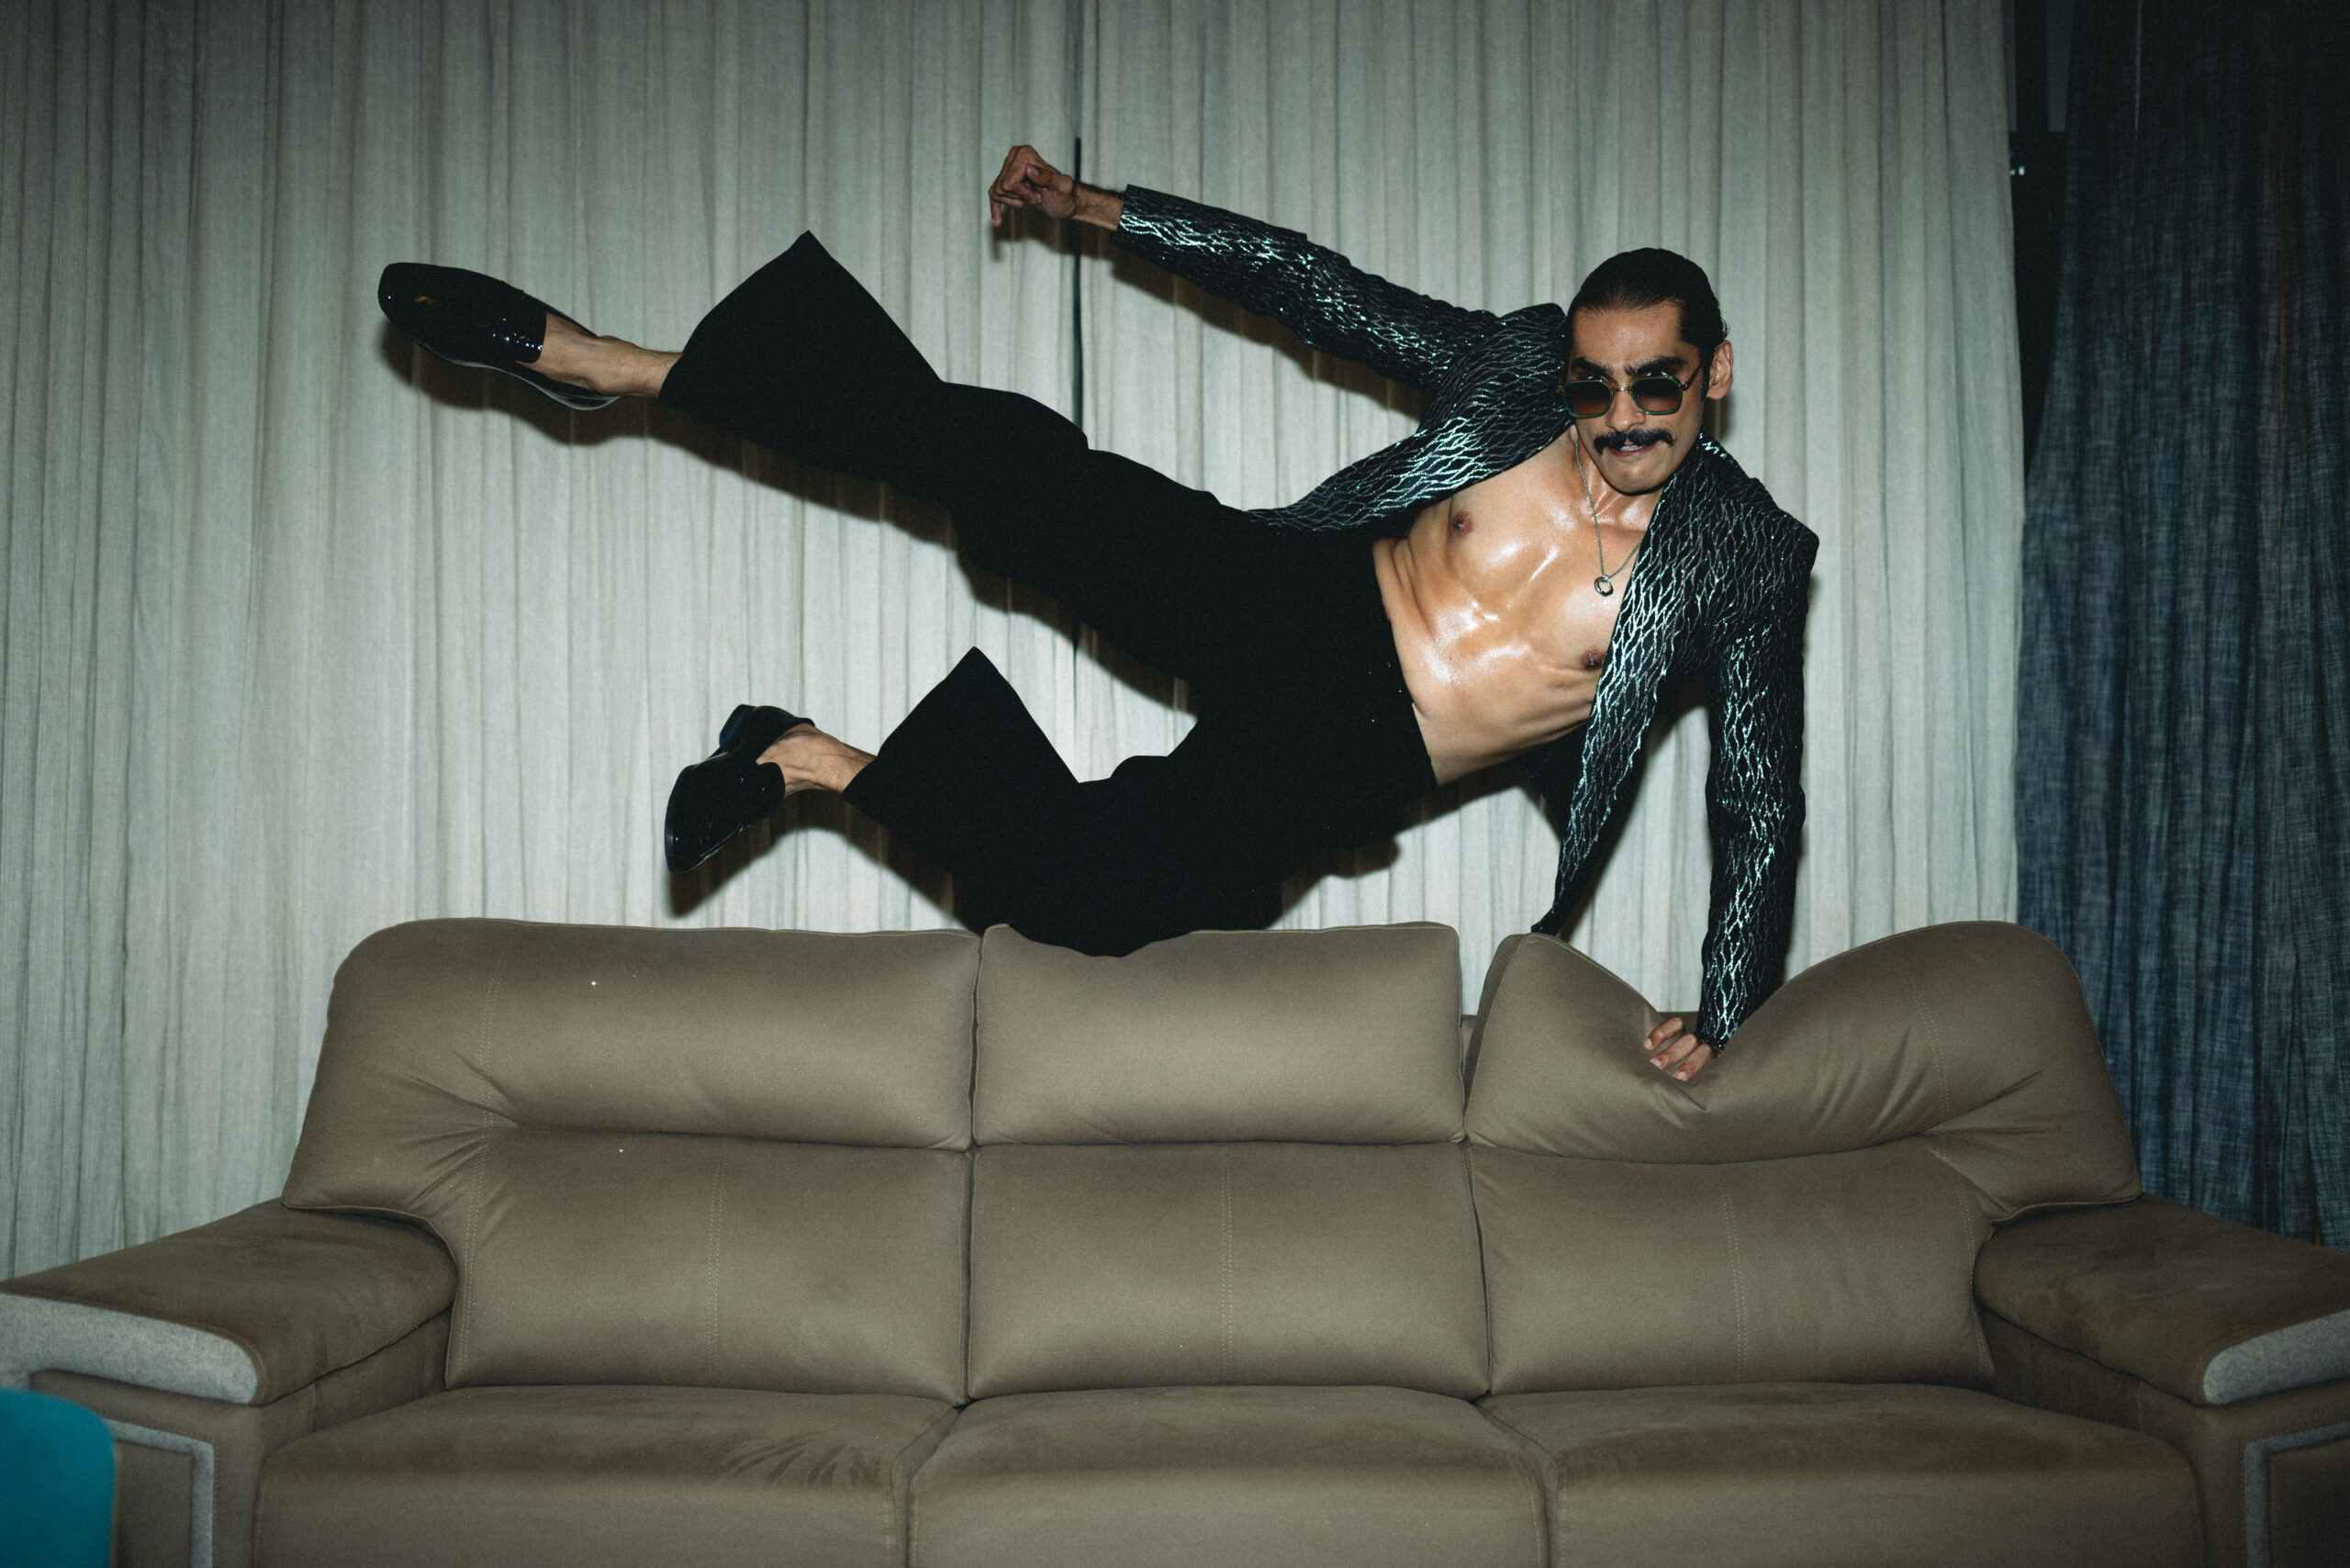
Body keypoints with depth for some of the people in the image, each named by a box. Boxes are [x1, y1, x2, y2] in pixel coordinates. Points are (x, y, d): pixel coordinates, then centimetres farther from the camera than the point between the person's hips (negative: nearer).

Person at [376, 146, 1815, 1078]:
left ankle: (831, 765, -3)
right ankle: (603, 364, -6)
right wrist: (1095, 208, 4)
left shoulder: (1747, 561, -5)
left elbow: (1762, 801, 1)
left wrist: (1726, 1012, -4)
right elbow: (1307, 279, 5)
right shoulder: (1514, 365, -1)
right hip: (1286, 604, 2)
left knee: (1099, 894, -27)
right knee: (999, 452, -17)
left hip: (1338, 767, -1)